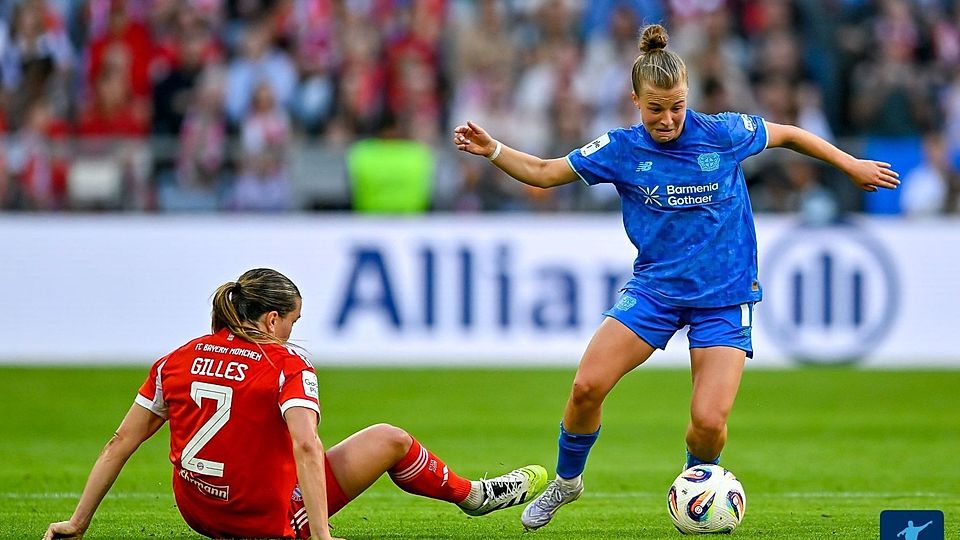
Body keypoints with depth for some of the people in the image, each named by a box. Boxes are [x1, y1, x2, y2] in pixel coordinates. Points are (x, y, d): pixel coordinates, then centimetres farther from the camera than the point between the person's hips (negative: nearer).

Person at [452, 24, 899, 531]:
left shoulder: (724, 134, -9)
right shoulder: (620, 149, -5)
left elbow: (787, 134, 8)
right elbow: (544, 172, 2)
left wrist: (851, 165, 15)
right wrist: (492, 150, -14)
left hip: (724, 297, -2)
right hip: (654, 288, 2)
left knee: (709, 422, -16)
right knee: (587, 385, -15)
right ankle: (567, 480, 12)